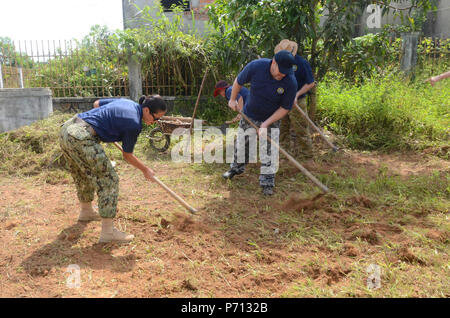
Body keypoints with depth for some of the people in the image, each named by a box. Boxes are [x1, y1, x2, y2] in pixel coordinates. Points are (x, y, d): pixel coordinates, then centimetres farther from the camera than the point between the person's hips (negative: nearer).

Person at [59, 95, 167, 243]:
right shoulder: (134, 124, -10)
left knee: (84, 175, 28)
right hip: (82, 138, -10)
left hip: (66, 129, 10)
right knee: (108, 180, -3)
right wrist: (146, 170, 17)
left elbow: (96, 103, 28)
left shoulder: (127, 102, 12)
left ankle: (86, 211, 50)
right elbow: (127, 155, 4)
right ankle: (108, 232, 1)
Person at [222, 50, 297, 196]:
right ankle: (236, 167, 41)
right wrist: (233, 99, 5)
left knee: (268, 151, -1)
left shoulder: (290, 82, -27)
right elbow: (239, 81, -7)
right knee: (241, 142, 16)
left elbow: (285, 108, -16)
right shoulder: (256, 66, -26)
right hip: (249, 114, 2)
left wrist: (266, 123, -22)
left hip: (271, 118, -2)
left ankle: (267, 182, 14)